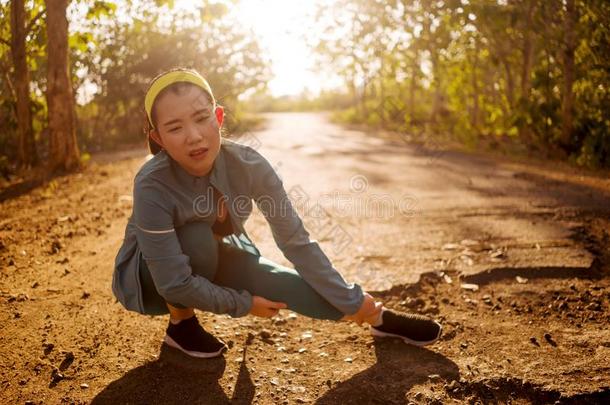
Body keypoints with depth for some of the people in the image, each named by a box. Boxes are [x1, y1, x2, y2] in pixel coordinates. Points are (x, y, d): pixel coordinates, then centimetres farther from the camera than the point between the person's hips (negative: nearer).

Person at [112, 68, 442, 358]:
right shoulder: (152, 186, -36)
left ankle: (379, 317, 12)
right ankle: (180, 323, -7)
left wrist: (351, 301, -16)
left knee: (293, 286, -14)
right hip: (149, 277, -2)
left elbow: (295, 240, -20)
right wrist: (242, 304, -20)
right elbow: (176, 283, -33)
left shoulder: (248, 165, -27)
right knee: (197, 238, -34)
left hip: (211, 265, 3)